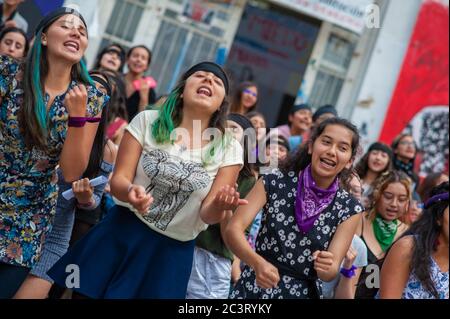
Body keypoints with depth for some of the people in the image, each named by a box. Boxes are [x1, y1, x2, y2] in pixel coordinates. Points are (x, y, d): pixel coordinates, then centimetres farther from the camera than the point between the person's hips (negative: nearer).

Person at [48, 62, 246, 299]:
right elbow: (118, 179, -4)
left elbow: (208, 215, -5)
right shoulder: (147, 121, -2)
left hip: (173, 251, 0)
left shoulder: (229, 150, -3)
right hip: (122, 234, 0)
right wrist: (130, 191, -29)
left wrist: (219, 206, -29)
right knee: (86, 294, 0)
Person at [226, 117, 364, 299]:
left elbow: (330, 273, -10)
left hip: (303, 292, 1)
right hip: (254, 286, -1)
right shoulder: (274, 182, -8)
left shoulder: (349, 209, -5)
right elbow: (233, 229, -16)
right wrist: (258, 263, -33)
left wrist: (327, 267, -33)